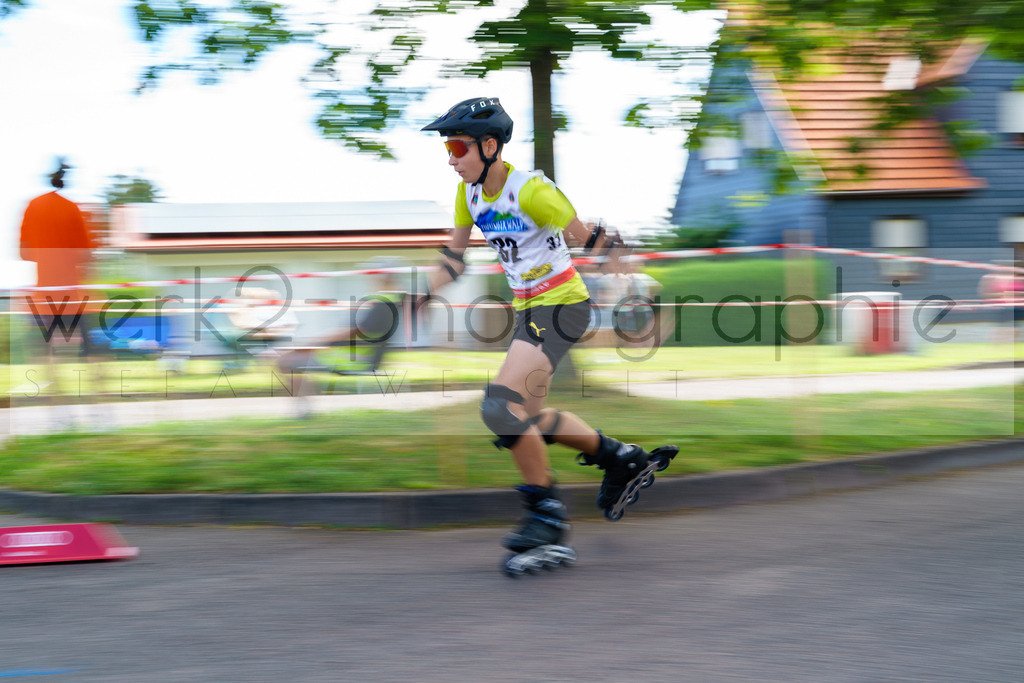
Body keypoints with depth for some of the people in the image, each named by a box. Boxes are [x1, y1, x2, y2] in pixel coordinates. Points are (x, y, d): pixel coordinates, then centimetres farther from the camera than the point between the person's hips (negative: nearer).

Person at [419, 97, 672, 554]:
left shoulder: (530, 190, -22)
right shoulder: (469, 192, 2)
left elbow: (590, 240, -17)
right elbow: (454, 258, 13)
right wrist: (418, 301, 4)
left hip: (562, 306, -9)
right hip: (528, 310, 9)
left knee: (501, 407, -19)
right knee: (525, 418, 12)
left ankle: (546, 509, -6)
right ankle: (620, 457, 30)